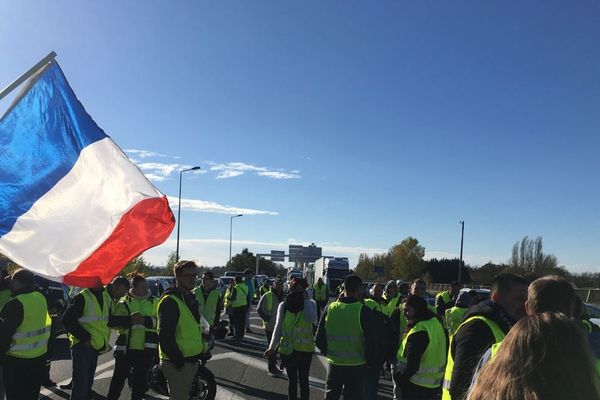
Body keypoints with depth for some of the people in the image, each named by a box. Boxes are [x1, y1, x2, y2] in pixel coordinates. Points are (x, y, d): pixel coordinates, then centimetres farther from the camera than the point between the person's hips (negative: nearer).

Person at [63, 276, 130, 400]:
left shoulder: (110, 299, 9)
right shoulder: (84, 297, -15)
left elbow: (110, 320, 1)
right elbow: (67, 319, -17)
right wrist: (84, 337, -17)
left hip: (96, 346, 8)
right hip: (83, 345, -7)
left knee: (88, 383, 17)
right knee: (81, 384, -7)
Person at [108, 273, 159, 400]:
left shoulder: (154, 302, 6)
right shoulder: (124, 302, 3)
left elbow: (158, 320, -7)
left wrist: (145, 320, -25)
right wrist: (129, 320, -25)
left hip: (146, 348, 1)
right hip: (126, 347, -1)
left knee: (140, 378, 12)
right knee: (119, 377, 2)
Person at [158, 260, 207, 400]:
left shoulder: (191, 298, 12)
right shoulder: (170, 301, -18)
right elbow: (165, 335, -24)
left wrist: (203, 348, 15)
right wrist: (177, 359, -22)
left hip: (192, 360, 9)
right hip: (177, 364, -9)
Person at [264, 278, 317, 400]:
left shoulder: (311, 304, -2)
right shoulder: (284, 305, 0)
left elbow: (312, 319, -22)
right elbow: (278, 327, 0)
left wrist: (306, 300, -16)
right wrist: (272, 346, -8)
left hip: (305, 348, -1)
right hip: (288, 348, 1)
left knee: (303, 380, 5)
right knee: (292, 380, 14)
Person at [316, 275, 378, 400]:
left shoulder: (330, 309, -5)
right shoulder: (364, 311, -14)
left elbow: (319, 339, 0)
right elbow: (371, 342, -12)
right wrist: (372, 362, 4)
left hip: (334, 363, 3)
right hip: (356, 366, -3)